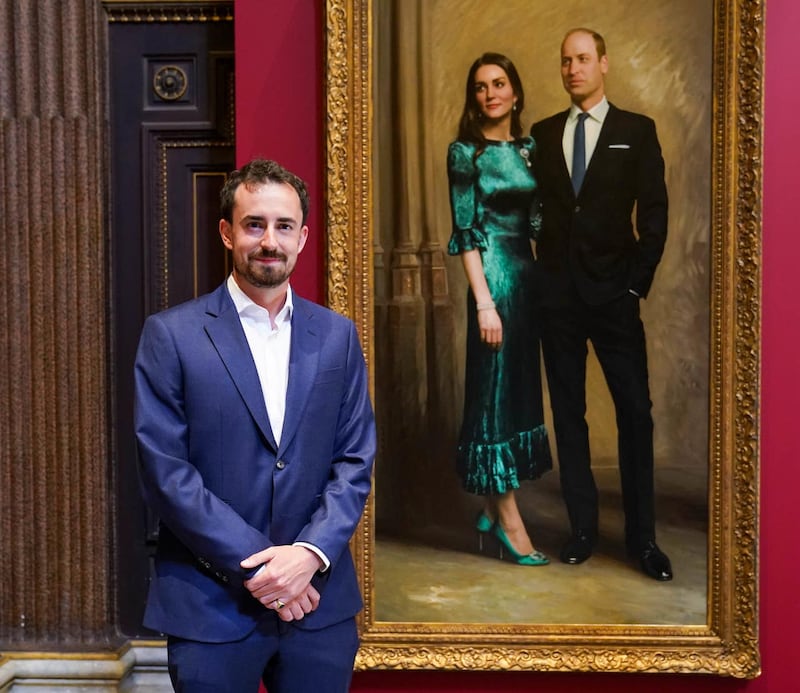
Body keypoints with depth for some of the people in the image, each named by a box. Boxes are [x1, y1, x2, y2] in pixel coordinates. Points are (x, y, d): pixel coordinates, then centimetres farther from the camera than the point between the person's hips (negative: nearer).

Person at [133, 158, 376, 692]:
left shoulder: (337, 335, 4)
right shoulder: (171, 335, -5)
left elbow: (356, 460, 2)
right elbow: (165, 471, -9)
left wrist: (310, 553, -12)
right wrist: (255, 566, -13)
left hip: (320, 601, 3)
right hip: (210, 606, -2)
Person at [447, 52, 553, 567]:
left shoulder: (528, 148, 12)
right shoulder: (465, 151, -5)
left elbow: (537, 221, 14)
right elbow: (466, 232, -11)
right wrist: (484, 300, -17)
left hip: (528, 273, 7)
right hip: (494, 276, -7)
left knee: (521, 388, 10)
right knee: (497, 389, -3)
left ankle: (492, 507, 23)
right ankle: (509, 520, 5)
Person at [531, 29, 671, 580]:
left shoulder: (637, 130, 5)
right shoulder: (544, 134, 12)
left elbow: (654, 212, 1)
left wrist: (638, 283, -6)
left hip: (613, 291, -2)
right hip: (557, 292, 2)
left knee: (635, 411, -1)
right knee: (568, 412, 6)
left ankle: (642, 536, 10)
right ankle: (583, 526, 17)